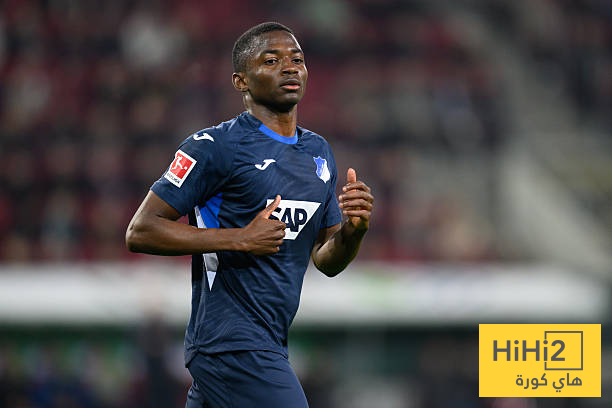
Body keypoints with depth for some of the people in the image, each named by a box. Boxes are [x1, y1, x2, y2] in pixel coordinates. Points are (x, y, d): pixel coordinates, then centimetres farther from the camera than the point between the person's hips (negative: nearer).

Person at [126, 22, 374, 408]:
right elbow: (140, 232, -11)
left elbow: (327, 261, 21)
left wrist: (353, 230, -3)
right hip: (231, 344, -8)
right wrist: (240, 239, -18)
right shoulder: (216, 146, -8)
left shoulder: (319, 151, 16)